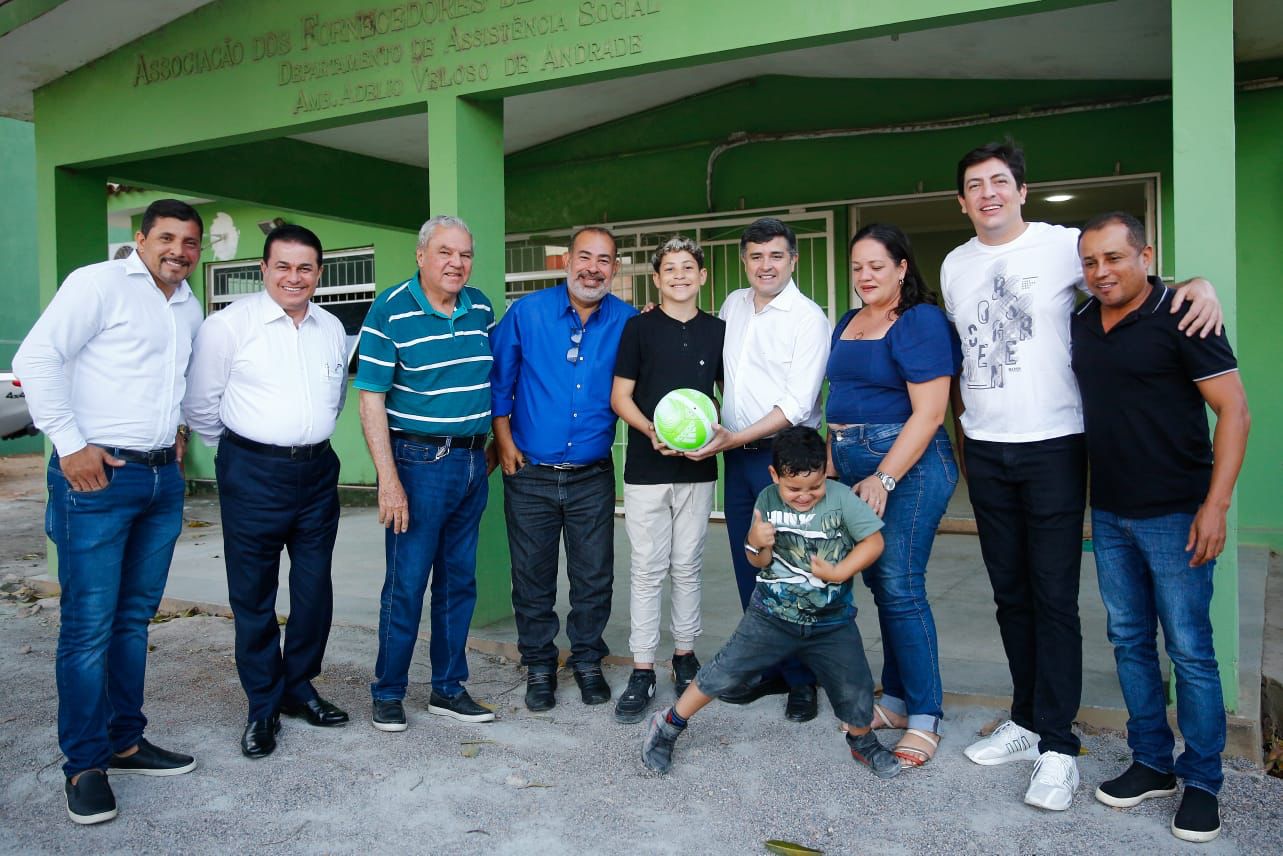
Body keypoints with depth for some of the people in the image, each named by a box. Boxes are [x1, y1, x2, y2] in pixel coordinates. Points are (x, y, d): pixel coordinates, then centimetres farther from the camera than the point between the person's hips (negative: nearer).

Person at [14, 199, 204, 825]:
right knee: (89, 625, -2)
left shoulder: (190, 308, 15)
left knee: (135, 617, 13)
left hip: (163, 478, 7)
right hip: (97, 475, -7)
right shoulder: (99, 283, -6)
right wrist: (70, 444, -15)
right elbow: (36, 358, -13)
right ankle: (85, 763, 10)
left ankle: (124, 741, 25)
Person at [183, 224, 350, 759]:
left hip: (318, 470, 5)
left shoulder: (332, 329, 8)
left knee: (315, 590, 11)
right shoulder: (228, 325, -7)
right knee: (253, 595, 4)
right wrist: (239, 451, 9)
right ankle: (263, 707, 18)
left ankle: (298, 688, 29)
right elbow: (200, 404, 0)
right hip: (254, 474, -4)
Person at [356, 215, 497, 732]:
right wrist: (389, 480, -19)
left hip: (473, 460, 6)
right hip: (419, 461, -6)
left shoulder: (481, 308, 8)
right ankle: (387, 693, 17)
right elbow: (371, 399, -12)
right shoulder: (390, 312, -9)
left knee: (459, 580, 12)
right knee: (407, 583, -1)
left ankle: (448, 689, 24)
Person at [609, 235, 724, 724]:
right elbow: (620, 396, 0)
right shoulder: (639, 328, 1)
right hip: (646, 468, -2)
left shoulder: (718, 331, 8)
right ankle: (642, 672, 8)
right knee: (647, 570, 1)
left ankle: (685, 655, 25)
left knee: (687, 567, 12)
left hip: (698, 468, 2)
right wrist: (652, 431, -16)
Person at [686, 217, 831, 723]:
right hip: (736, 455, 6)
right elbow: (715, 367, 27)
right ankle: (766, 670, 24)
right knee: (749, 569, 11)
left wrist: (736, 437, -20)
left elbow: (798, 404, -16)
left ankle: (800, 680, 13)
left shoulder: (808, 318, -9)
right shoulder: (733, 304, 10)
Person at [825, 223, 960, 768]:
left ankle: (924, 717, 3)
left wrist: (883, 479, -19)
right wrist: (831, 463, 11)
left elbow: (928, 413, -15)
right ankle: (895, 700, 22)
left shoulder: (921, 321, -8)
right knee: (880, 585, 10)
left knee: (900, 587, -9)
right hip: (851, 466, 7)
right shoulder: (848, 324, 17)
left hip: (907, 465, -7)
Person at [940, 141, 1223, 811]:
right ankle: (1027, 722, 27)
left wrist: (1201, 284, -22)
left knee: (1054, 598, -3)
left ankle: (1058, 747, 7)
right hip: (985, 450, 5)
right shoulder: (954, 265, 10)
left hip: (1053, 446, -5)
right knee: (1010, 593, 13)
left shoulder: (1063, 245, -4)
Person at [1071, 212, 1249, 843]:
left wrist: (1215, 505, -18)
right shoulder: (1080, 323, 7)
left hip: (1174, 514, -6)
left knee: (1189, 651, 1)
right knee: (1129, 641, 13)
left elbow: (1234, 411, -12)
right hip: (1108, 513, 6)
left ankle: (1202, 781, 16)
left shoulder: (1179, 318, -11)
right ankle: (1152, 762, 27)